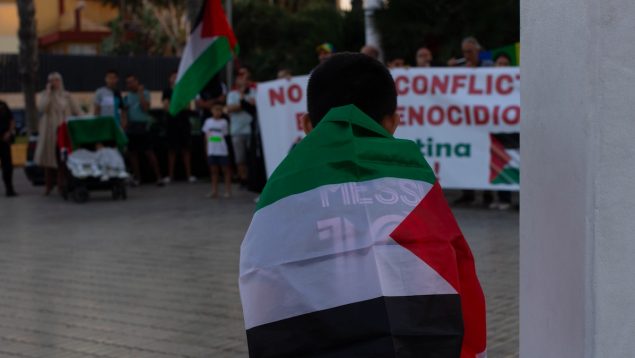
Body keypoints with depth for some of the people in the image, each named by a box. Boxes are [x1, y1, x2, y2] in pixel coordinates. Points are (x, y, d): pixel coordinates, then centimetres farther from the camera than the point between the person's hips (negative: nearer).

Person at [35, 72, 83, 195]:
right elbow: (42, 108, -13)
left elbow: (77, 111, 10)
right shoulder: (44, 95, 6)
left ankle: (62, 185, 1)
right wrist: (48, 92, -10)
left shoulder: (66, 96, 10)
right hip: (49, 131, -1)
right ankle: (48, 185, 11)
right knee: (50, 157, 1)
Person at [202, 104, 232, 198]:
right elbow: (206, 135, 12)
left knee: (226, 169, 1)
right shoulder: (208, 121, 8)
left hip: (222, 150, -3)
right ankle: (214, 191, 12)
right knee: (214, 170, 7)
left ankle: (228, 190, 7)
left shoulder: (223, 122, 0)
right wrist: (207, 148, 9)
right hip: (211, 150, 3)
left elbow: (225, 135, 5)